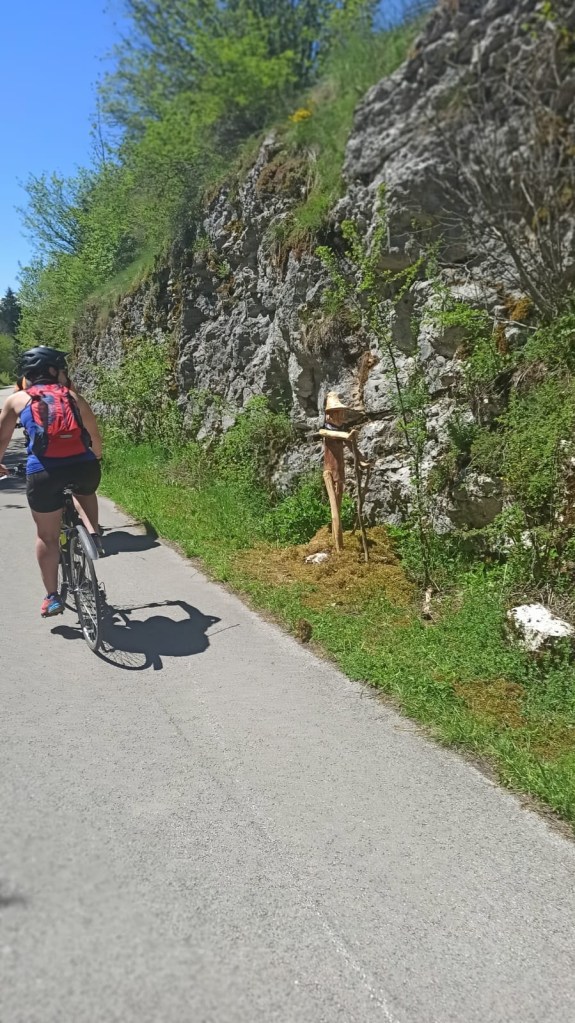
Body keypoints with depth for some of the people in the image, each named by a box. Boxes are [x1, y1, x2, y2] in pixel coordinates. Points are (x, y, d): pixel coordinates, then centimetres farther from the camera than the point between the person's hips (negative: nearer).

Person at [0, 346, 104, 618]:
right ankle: (93, 534, 17)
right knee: (85, 493, 39)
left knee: (47, 537, 18)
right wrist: (96, 459, 41)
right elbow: (95, 436, 20)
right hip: (83, 467, 1)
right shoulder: (72, 396, 18)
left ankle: (52, 598, 22)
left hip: (43, 473, -1)